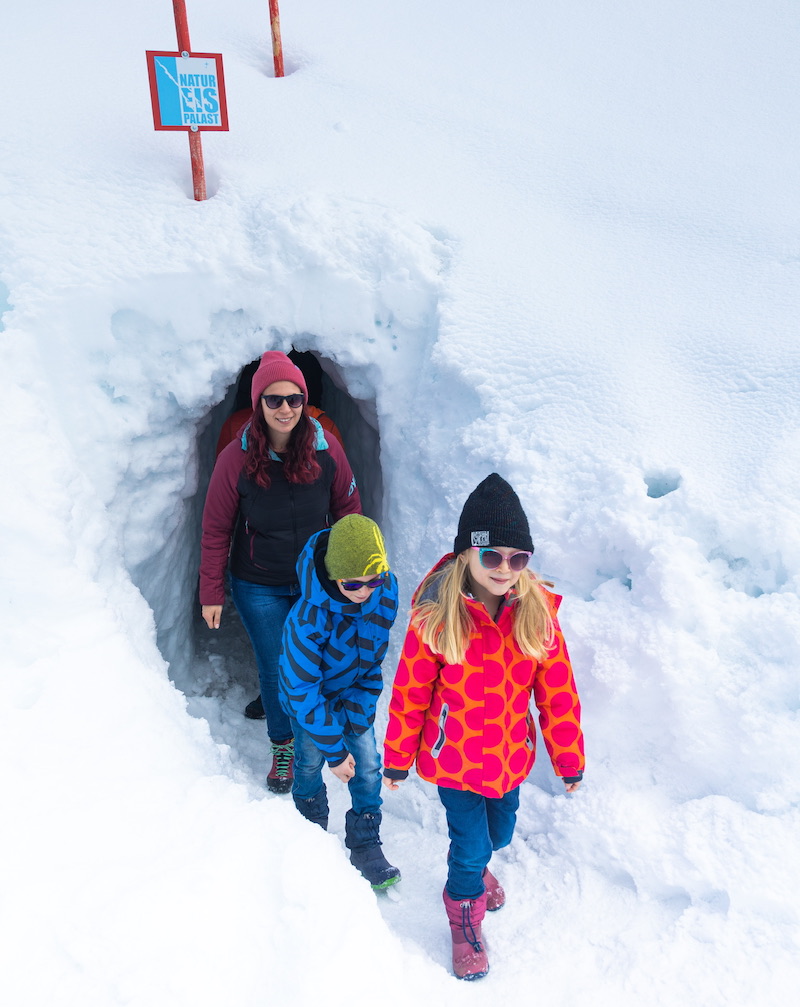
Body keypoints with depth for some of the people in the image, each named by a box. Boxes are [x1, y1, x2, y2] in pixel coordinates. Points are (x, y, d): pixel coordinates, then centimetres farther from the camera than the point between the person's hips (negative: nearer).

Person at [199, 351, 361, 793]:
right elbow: (216, 530, -7)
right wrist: (211, 594, -3)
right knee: (276, 670, 8)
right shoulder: (236, 459, -16)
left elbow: (348, 508, 2)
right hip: (259, 588, -1)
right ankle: (283, 747, 34)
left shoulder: (327, 449, -12)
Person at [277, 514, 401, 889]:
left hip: (356, 690, 3)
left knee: (368, 765, 6)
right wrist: (334, 749, -22)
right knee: (310, 762, 15)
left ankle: (365, 844, 28)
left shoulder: (386, 590, -28)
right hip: (309, 694, -3)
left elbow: (374, 654, -12)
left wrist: (357, 716, -10)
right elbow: (303, 690, -29)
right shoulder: (308, 618, -41)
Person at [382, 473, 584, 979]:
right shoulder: (436, 616, -23)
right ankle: (465, 913, 41)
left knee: (500, 834, 24)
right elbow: (409, 694, -12)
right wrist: (397, 759, -2)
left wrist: (569, 760, 2)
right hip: (455, 758, -3)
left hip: (511, 756, 4)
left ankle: (475, 865, 60)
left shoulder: (537, 611, -15)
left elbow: (557, 691, -5)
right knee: (471, 846, 7)